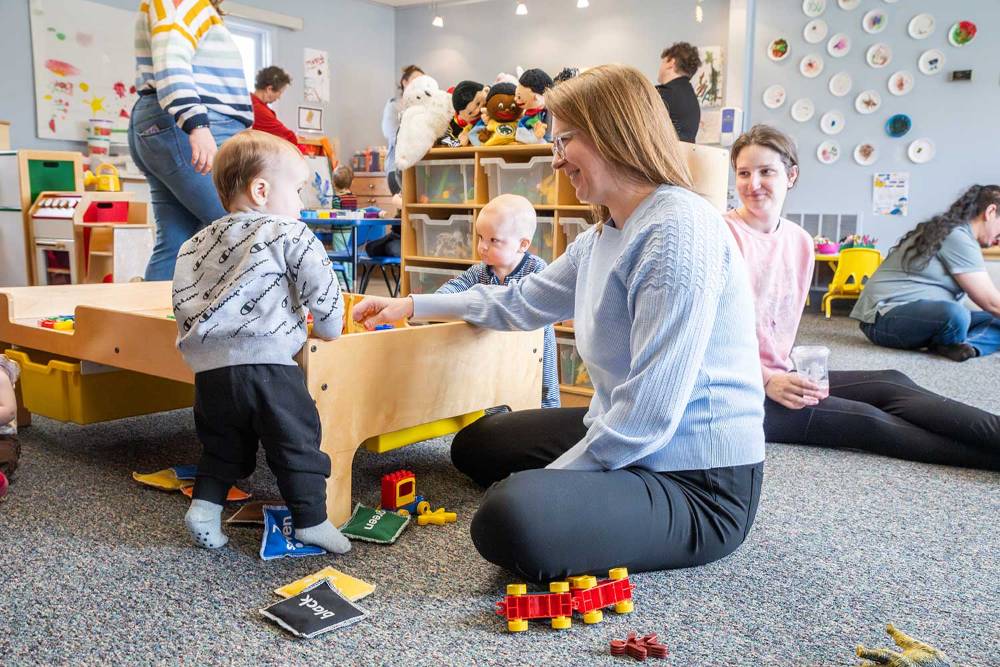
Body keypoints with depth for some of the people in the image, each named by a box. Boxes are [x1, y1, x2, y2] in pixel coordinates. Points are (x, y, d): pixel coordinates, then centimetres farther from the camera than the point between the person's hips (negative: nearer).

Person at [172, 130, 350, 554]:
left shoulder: (196, 244, 20)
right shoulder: (289, 234, 1)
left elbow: (184, 300, 21)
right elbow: (321, 285, -4)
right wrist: (328, 327, 13)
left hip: (208, 368, 6)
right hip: (266, 364, -6)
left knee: (222, 444, 24)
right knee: (297, 442, 5)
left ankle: (204, 505, 16)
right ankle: (311, 521, 8)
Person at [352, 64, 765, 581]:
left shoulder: (678, 229, -24)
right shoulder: (604, 236, 8)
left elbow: (650, 414, -28)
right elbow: (524, 301, 23)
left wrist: (548, 480, -16)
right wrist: (412, 305, 24)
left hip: (698, 482, -10)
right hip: (626, 434, 10)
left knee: (511, 519, -32)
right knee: (474, 445, 21)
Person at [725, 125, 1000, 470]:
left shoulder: (800, 241, 8)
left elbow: (784, 324, 12)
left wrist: (782, 375, -7)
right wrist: (768, 381, -22)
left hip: (779, 376, 6)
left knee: (890, 384, -15)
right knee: (864, 419, -18)